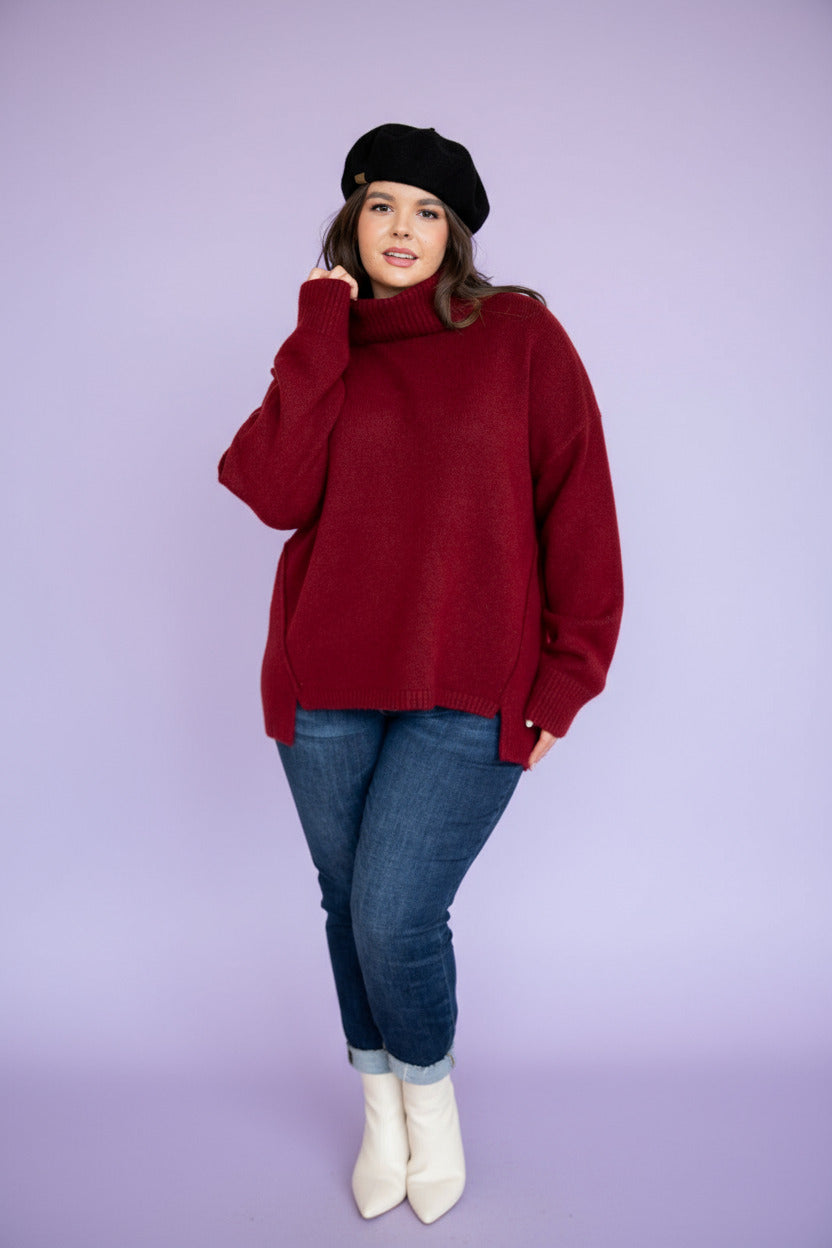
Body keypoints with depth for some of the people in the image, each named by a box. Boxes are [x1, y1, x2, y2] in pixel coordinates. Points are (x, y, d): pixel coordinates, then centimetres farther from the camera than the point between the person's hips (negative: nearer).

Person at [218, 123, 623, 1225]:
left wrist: (570, 670, -7)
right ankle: (381, 1110, 40)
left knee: (395, 914, -8)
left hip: (469, 696, -3)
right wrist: (323, 336, -8)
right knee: (347, 904, 13)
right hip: (328, 687, 4)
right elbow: (274, 493, -7)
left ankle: (432, 1095, 27)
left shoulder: (520, 333, 1)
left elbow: (578, 505, -2)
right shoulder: (323, 352, 10)